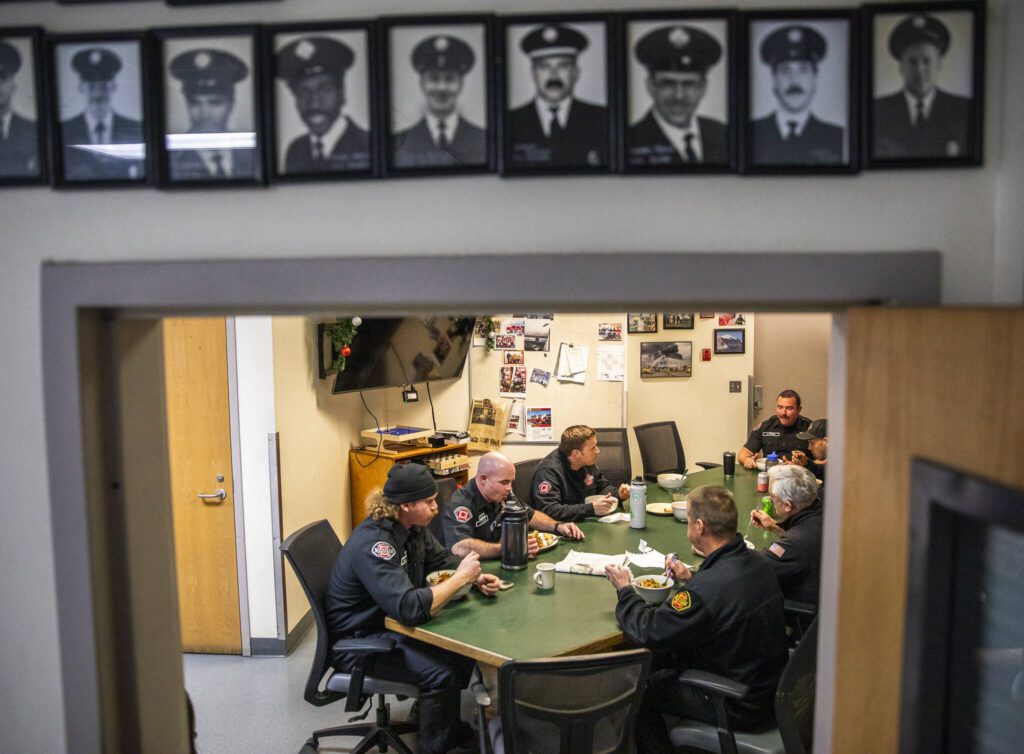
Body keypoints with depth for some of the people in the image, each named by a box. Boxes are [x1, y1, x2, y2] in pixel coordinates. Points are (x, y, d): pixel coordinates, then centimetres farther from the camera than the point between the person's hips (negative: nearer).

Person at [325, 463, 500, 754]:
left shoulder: (412, 526, -3)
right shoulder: (374, 543, -31)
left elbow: (442, 558, 11)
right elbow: (409, 608, -39)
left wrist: (475, 578, -9)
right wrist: (460, 578, -29)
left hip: (391, 623, 9)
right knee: (441, 672, -22)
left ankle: (450, 725, 23)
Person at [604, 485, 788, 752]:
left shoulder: (706, 590, -34)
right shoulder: (756, 562, -8)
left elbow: (647, 631, -22)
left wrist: (624, 589, -6)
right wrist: (691, 578, 10)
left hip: (740, 708, -8)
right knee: (661, 659, 20)